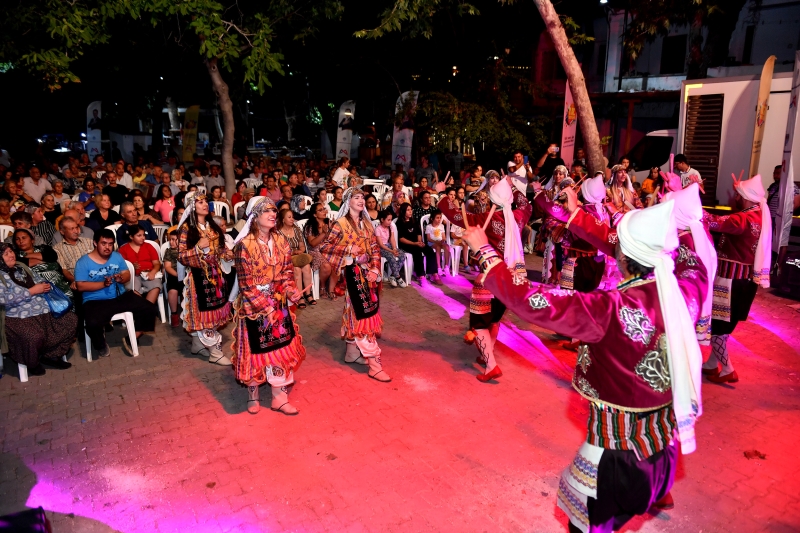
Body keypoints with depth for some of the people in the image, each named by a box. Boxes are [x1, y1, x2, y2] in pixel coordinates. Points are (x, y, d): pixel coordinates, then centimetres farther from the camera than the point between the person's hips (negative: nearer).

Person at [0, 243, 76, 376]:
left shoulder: (22, 268, 18)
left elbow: (40, 281, 28)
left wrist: (45, 286, 2)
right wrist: (32, 291, -16)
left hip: (44, 311, 8)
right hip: (20, 318, -8)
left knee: (71, 319, -5)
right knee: (34, 336, -34)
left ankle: (51, 355, 6)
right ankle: (32, 364, 1)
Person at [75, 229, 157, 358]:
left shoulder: (117, 256, 8)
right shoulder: (83, 262, -5)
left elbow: (128, 275, 8)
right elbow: (81, 286, -12)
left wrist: (121, 278, -16)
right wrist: (103, 284, -22)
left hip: (120, 297, 4)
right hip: (95, 302, -4)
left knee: (149, 309, -11)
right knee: (93, 323, -34)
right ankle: (101, 344, 3)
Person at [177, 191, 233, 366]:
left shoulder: (212, 226, 11)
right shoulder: (186, 228, -9)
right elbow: (181, 256, -11)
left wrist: (226, 254, 0)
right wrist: (199, 247, -23)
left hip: (216, 273, 7)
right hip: (199, 276, -7)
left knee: (212, 310, 12)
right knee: (205, 311, -3)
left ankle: (198, 344, 27)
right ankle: (215, 352, 3)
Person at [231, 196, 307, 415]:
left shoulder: (281, 241, 1)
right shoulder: (244, 245, -16)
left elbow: (287, 272, 5)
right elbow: (246, 283, -16)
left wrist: (291, 291, -14)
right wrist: (265, 307, -19)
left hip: (279, 304, 5)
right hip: (253, 306, -5)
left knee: (281, 348, 8)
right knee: (255, 350, 8)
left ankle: (279, 397, 21)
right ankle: (253, 396, 29)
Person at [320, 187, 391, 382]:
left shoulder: (366, 223, 11)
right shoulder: (341, 223, -7)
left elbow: (374, 248, 11)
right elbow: (324, 247, -9)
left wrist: (375, 269, -3)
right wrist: (348, 249, -18)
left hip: (368, 272, 7)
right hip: (353, 272, -7)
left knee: (356, 312, 14)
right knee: (362, 313, -7)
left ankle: (352, 352, 28)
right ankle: (374, 363, -5)